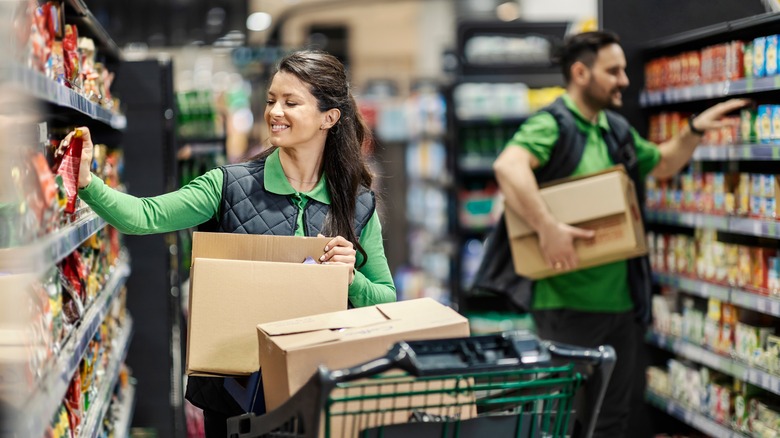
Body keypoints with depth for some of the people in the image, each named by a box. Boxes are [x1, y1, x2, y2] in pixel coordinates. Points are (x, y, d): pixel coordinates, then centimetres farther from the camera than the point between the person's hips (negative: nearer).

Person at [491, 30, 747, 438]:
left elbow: (662, 164, 31)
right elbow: (508, 165, -33)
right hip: (569, 304, -8)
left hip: (622, 300, 8)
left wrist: (694, 131, 15)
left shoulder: (618, 130, 14)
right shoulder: (552, 125, -14)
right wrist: (548, 228, -39)